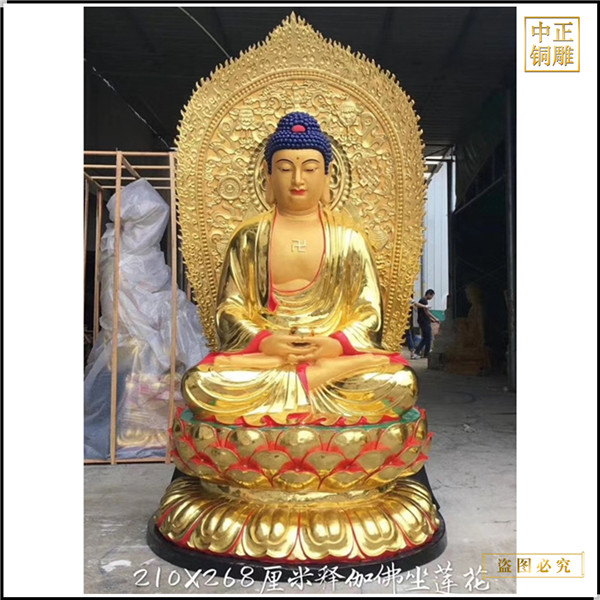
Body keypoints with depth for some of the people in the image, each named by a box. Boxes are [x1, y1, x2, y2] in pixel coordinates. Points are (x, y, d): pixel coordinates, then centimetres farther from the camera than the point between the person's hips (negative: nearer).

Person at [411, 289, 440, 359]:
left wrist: (431, 319, 17)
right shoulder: (424, 301, -14)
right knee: (428, 338, 0)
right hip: (425, 322, -10)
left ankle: (416, 352, 4)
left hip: (423, 322, 10)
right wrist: (435, 319, -10)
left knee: (424, 338, 11)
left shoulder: (422, 300, 17)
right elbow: (426, 312, -18)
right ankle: (426, 354, 8)